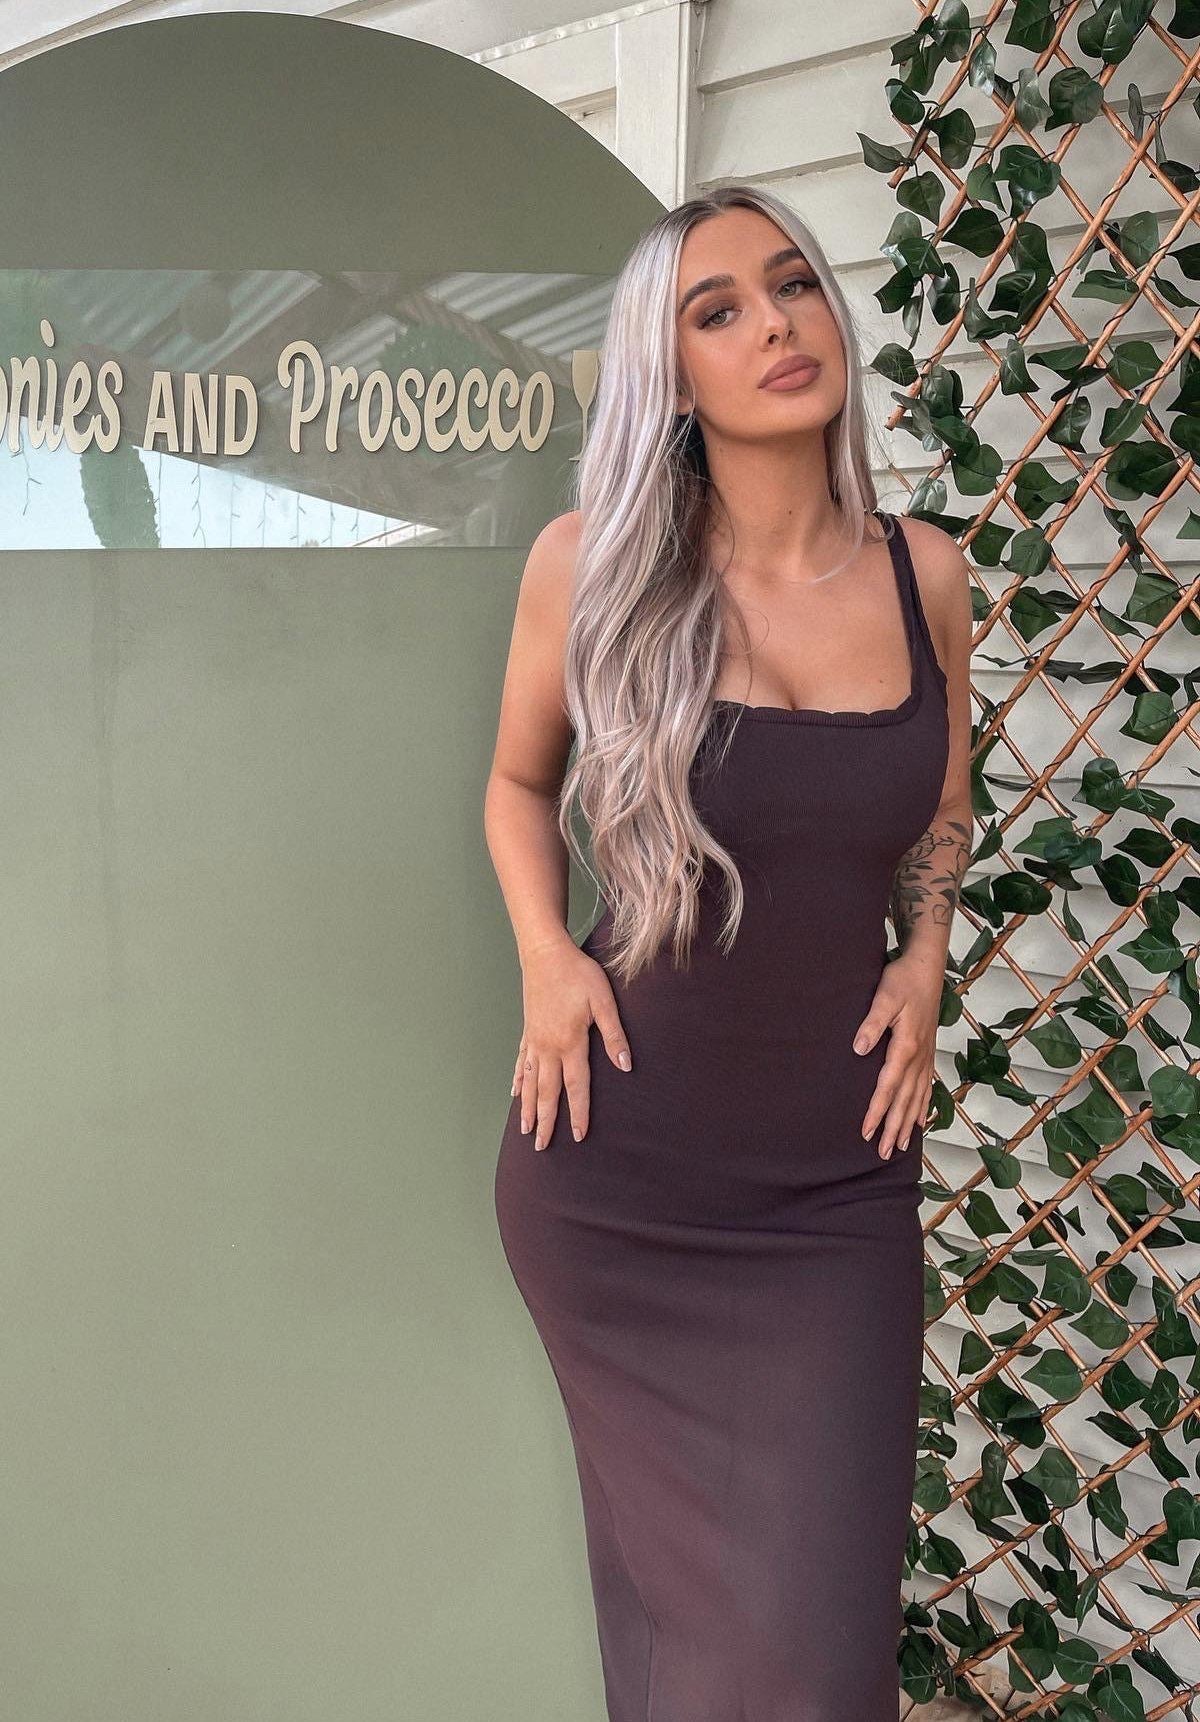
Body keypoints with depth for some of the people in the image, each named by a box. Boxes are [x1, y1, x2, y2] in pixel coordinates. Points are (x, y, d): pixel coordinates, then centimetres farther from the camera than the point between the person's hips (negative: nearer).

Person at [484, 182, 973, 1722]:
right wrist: (544, 958, -6)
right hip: (615, 1166, -1)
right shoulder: (593, 562, -7)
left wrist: (922, 964, -1)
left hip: (839, 1179, 2)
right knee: (669, 1586, 18)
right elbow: (518, 783, 9)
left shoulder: (922, 573, -1)